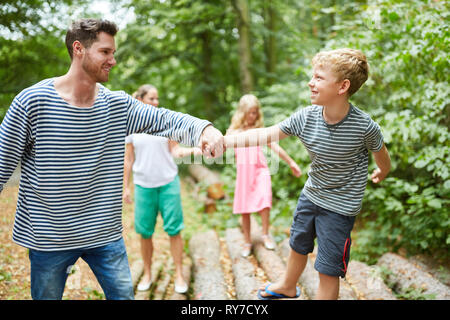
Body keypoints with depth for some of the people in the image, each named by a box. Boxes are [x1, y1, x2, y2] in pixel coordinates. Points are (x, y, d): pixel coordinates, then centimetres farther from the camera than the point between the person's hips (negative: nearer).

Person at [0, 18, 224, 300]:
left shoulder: (119, 105, -2)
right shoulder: (32, 101, -12)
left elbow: (165, 119, -12)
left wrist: (204, 129, -32)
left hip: (106, 235, 3)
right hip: (48, 238, -2)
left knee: (123, 294, 13)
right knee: (47, 296, 16)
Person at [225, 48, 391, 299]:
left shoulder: (365, 126, -25)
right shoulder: (306, 117, -16)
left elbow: (382, 156, -3)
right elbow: (265, 134, -12)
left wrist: (382, 173, 19)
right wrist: (224, 141, -22)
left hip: (340, 206, -5)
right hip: (310, 195, 5)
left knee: (328, 272, 2)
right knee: (298, 246, 27)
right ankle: (287, 287, 56)